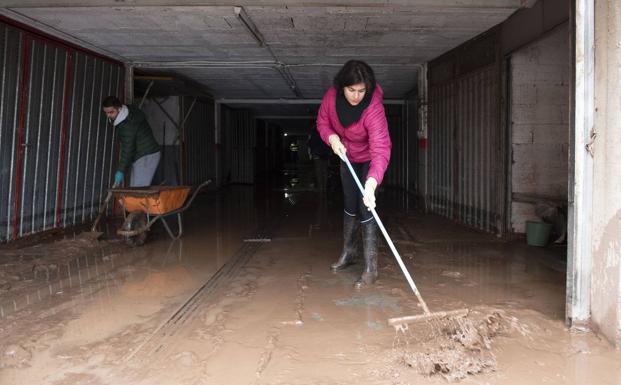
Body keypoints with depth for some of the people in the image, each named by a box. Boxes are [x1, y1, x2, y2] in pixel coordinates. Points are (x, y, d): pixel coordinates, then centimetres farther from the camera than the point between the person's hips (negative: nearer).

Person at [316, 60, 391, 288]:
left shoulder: (373, 109, -37)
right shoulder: (332, 96, -22)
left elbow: (381, 150, -45)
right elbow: (322, 122, -4)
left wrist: (371, 184, -58)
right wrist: (332, 138, -26)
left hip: (370, 160, -5)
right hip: (347, 157, 5)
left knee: (366, 208, -14)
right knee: (350, 206, 16)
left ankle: (371, 269, -7)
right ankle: (348, 253, 35)